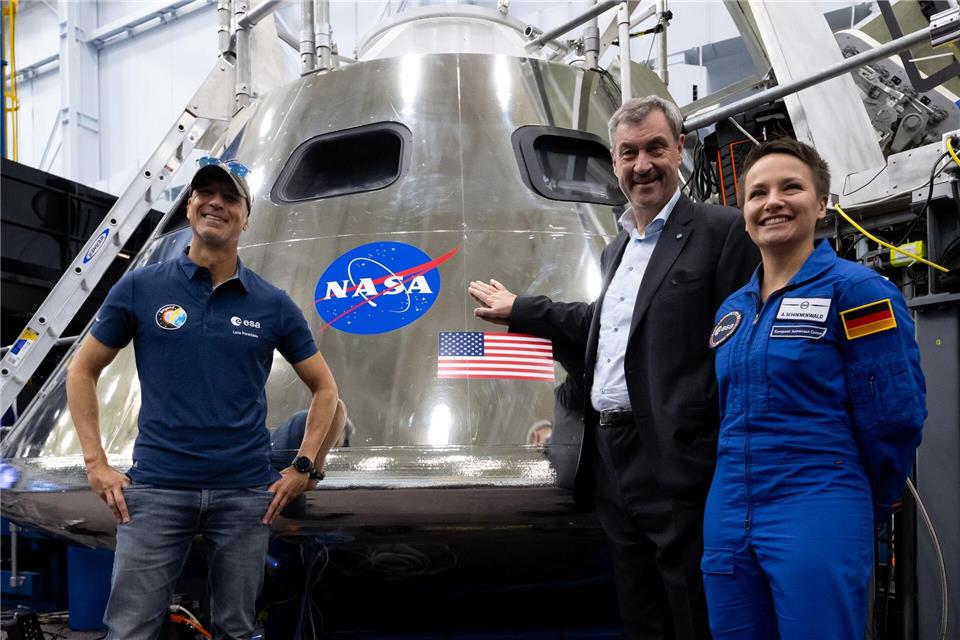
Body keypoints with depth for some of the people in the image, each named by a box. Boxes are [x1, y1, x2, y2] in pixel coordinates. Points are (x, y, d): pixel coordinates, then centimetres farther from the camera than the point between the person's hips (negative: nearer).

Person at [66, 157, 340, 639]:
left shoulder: (272, 304, 5)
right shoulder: (141, 288, 2)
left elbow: (324, 388, 13)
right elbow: (82, 371, 9)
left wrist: (303, 466, 3)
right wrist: (96, 463, 1)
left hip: (246, 492, 2)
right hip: (156, 489, -1)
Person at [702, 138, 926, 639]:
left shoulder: (855, 289, -7)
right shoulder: (731, 310, 13)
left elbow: (894, 417, -9)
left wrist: (857, 509, 1)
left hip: (817, 519, -6)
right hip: (726, 521, 7)